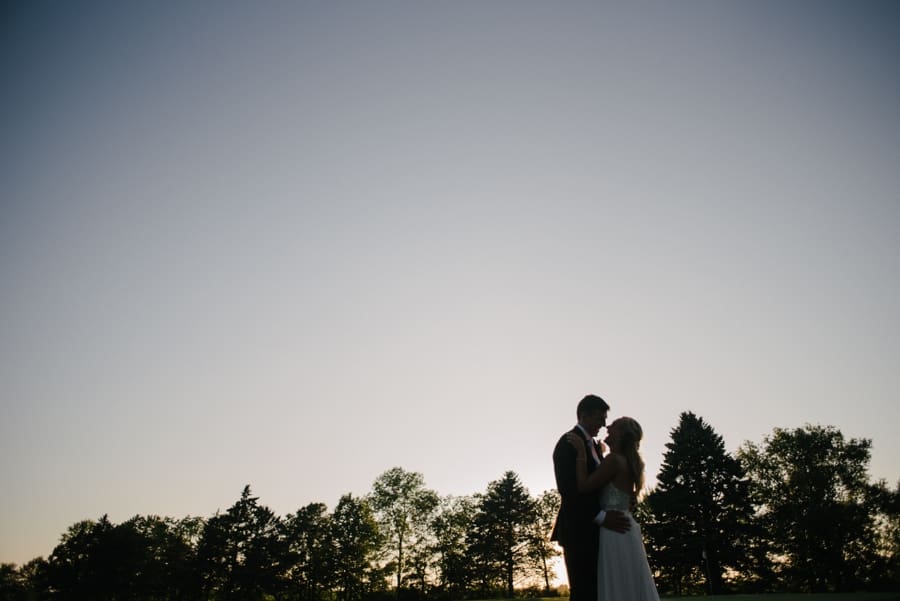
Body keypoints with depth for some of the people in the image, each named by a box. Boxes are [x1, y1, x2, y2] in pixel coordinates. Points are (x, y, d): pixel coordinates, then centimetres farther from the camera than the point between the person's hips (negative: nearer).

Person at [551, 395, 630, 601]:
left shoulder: (593, 445, 19)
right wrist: (601, 516, -23)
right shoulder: (568, 442, -10)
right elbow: (568, 489, -19)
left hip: (594, 530, 9)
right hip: (578, 530, -9)